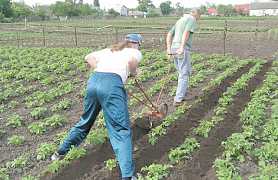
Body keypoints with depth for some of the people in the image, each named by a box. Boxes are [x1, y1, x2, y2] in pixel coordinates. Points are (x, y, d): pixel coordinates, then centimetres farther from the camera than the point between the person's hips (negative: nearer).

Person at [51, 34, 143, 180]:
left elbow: (88, 57, 21)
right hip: (112, 84, -6)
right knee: (121, 129, -4)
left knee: (86, 120, 24)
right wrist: (133, 72, 10)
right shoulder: (135, 52, 16)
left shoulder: (110, 50, 31)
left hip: (93, 80, 6)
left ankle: (61, 152, 39)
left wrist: (100, 71, 17)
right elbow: (132, 61, -8)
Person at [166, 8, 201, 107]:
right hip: (183, 50, -8)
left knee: (183, 73, 21)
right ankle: (178, 100, -5)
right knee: (184, 75, -2)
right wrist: (182, 48, -32)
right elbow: (186, 33, -21)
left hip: (174, 49, 8)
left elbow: (169, 35, 17)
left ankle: (183, 95, 27)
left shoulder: (180, 21, 26)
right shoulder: (192, 20, -2)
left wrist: (169, 49, 7)